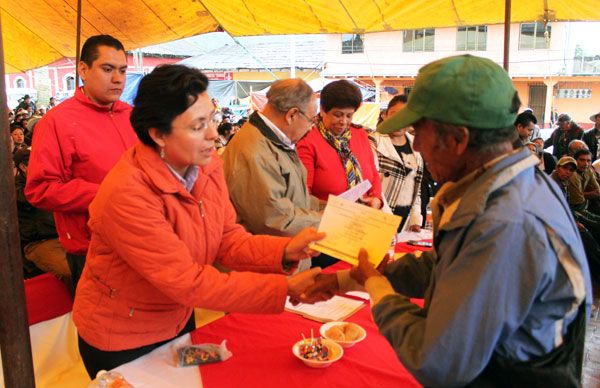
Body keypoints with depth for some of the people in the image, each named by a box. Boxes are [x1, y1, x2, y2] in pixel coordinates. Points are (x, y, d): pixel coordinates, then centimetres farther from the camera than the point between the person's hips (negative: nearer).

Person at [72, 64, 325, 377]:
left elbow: (227, 239, -7)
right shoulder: (126, 193, -33)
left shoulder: (208, 164, -10)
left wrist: (285, 251, -26)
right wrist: (284, 288, -33)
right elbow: (187, 282, -32)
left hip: (179, 320, 7)